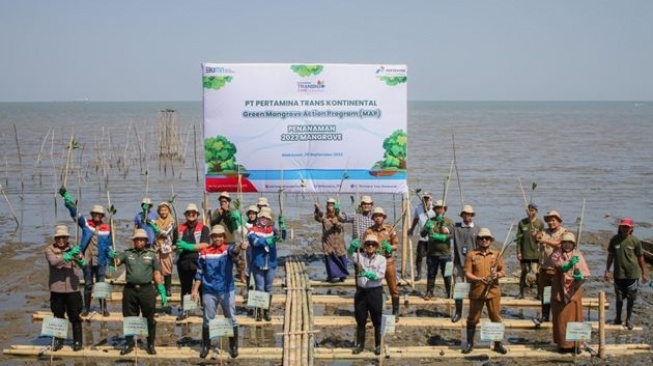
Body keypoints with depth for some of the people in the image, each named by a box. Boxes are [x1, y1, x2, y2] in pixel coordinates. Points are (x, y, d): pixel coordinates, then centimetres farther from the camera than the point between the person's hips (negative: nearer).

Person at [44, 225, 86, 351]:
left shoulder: (73, 249, 3)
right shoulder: (50, 250, -1)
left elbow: (83, 264, -11)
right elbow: (54, 261, -22)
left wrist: (79, 258, -34)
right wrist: (69, 255, -35)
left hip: (72, 288, 0)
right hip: (57, 289, 0)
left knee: (75, 317, 3)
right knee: (58, 316, 10)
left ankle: (77, 341, 14)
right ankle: (58, 341, 23)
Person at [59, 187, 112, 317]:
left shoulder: (107, 228, -1)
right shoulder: (85, 223, 1)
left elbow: (110, 246, 5)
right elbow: (74, 211, -6)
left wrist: (110, 262, 4)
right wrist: (65, 196, -17)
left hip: (100, 261, -1)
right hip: (87, 260, 1)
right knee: (88, 284, 9)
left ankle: (104, 307, 12)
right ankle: (86, 307, 20)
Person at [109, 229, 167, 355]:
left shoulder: (151, 255, 8)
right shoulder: (127, 254, 8)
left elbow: (157, 274, 7)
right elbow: (116, 262, -6)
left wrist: (162, 292, 1)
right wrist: (112, 256, -30)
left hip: (147, 290, -1)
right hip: (130, 290, 1)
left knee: (149, 319, 4)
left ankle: (150, 344, 15)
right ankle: (129, 343, 21)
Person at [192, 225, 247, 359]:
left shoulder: (228, 249, -8)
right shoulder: (205, 253, 0)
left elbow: (234, 251, -34)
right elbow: (199, 273, 8)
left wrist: (240, 247, -57)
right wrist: (195, 290, 3)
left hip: (227, 290, -1)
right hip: (209, 291, 1)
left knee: (231, 319, 8)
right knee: (208, 319, 11)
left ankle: (233, 346, 22)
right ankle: (206, 346, 27)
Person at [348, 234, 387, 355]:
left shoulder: (381, 259, 0)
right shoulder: (360, 256, 4)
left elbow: (381, 274, -11)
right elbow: (351, 255, -16)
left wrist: (372, 275, -30)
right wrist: (353, 247, -36)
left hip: (375, 291, -2)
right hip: (361, 291, 2)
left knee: (377, 320, 5)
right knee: (360, 320, 10)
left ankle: (378, 345, 16)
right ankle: (360, 344, 21)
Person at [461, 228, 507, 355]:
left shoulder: (496, 253, 7)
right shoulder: (471, 254, 0)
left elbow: (503, 271, 6)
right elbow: (467, 274, -5)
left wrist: (497, 274, -16)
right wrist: (479, 279, -21)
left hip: (493, 292, 1)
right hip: (476, 292, -1)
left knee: (496, 318, 6)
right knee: (473, 319, 6)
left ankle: (498, 344, 17)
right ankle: (469, 343, 17)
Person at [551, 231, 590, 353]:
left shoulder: (578, 255, 0)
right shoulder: (557, 254, -3)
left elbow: (585, 274, -7)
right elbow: (561, 266, -22)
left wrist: (580, 276, -30)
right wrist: (570, 264, -42)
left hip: (574, 292, 1)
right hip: (560, 291, -1)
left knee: (575, 318, 3)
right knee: (561, 318, 2)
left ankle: (575, 344, 12)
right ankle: (563, 344, 12)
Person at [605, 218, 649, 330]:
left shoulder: (635, 241, -6)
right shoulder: (614, 240, -3)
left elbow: (640, 258, 1)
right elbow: (610, 255, 6)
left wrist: (644, 273, 4)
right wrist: (607, 270, 5)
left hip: (632, 274, -1)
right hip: (619, 273, 1)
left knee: (631, 298, 7)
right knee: (619, 297, 11)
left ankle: (629, 319, 23)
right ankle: (618, 318, 27)